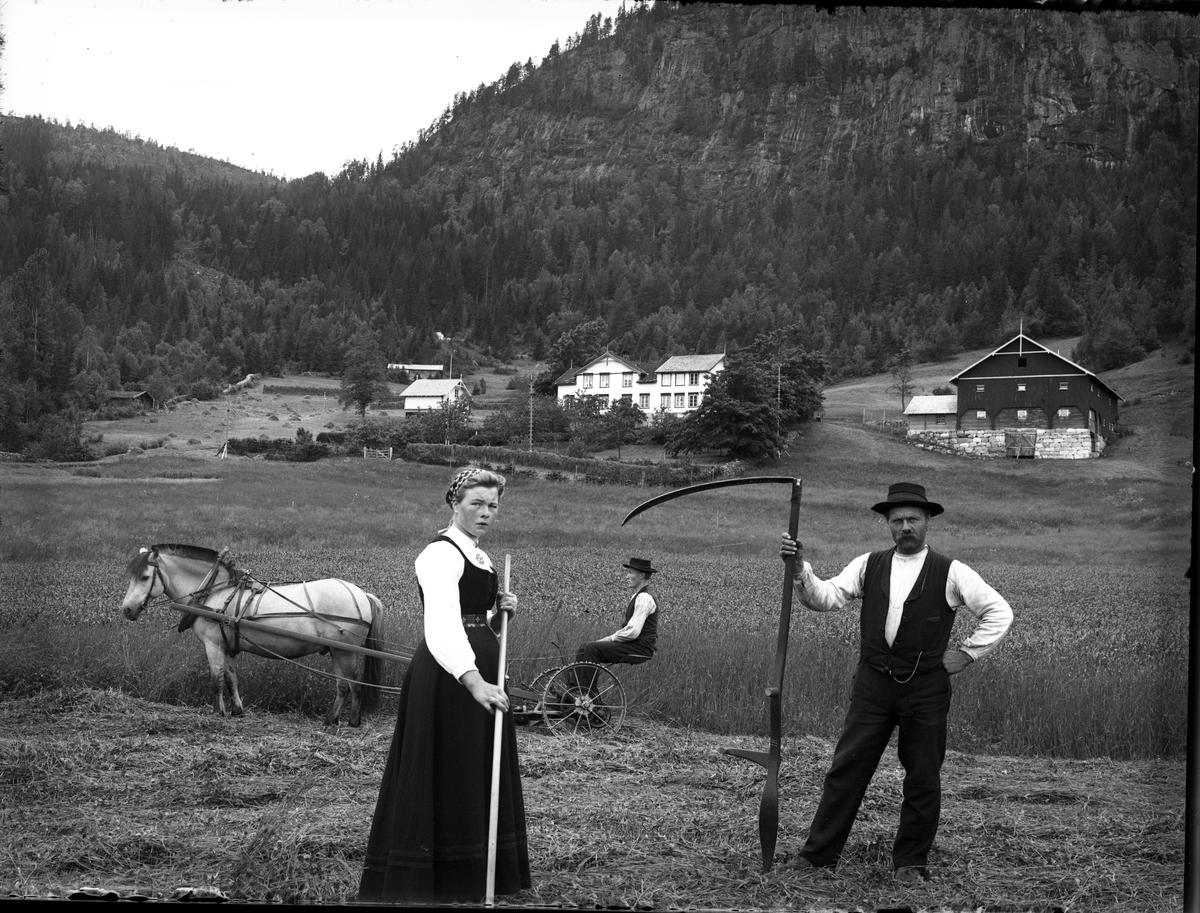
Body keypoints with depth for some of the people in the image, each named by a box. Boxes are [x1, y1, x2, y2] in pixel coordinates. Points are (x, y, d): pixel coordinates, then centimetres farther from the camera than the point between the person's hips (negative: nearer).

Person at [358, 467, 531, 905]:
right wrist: (473, 679, -44)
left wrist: (499, 611, 3)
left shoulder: (479, 557, 16)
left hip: (481, 671, 10)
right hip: (447, 673, -10)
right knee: (441, 774, -6)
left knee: (482, 777, 12)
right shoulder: (441, 555, -14)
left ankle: (478, 877, 20)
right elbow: (442, 624, -30)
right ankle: (430, 884, 0)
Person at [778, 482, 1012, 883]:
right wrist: (800, 569, -20)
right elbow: (825, 597, -4)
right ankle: (818, 852, 8)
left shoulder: (950, 572, -1)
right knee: (847, 768, 1)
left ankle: (910, 862, 18)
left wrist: (966, 654, -2)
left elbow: (999, 612, 1)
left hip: (926, 688, -1)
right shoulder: (868, 566, 6)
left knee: (923, 778, 5)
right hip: (872, 684, 2)